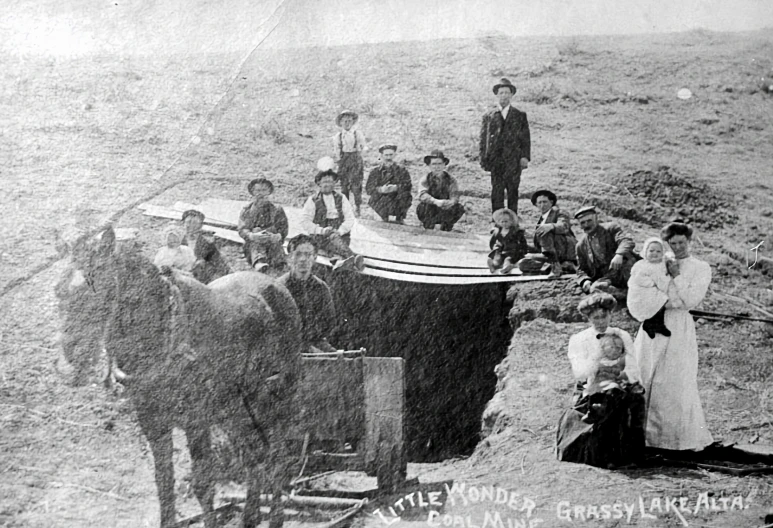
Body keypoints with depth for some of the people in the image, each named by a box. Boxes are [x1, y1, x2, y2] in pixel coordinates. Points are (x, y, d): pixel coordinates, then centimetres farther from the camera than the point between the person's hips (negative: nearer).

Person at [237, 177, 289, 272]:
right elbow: (242, 230, 0)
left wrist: (278, 236, -20)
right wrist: (252, 236, -22)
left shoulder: (277, 210, 16)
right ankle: (258, 261, -57)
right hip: (251, 248, -1)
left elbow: (283, 229, 4)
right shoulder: (247, 210, 15)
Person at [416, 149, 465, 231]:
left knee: (460, 208, -22)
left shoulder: (450, 180, -1)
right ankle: (428, 229, -12)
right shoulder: (425, 180, -5)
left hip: (445, 213, 2)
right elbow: (422, 195, -24)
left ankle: (445, 227, -3)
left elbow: (455, 196, -17)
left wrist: (451, 202, -43)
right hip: (428, 214, -2)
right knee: (423, 205, -32)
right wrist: (436, 201, -44)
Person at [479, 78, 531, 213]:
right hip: (496, 160, 0)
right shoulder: (489, 117, 11)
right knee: (496, 192, -5)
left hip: (513, 160, 0)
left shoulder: (520, 116, 10)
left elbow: (526, 138, 6)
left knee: (512, 191, -1)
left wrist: (525, 157, -5)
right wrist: (484, 159, 0)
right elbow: (483, 139, 9)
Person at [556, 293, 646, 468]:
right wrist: (599, 348, -15)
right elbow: (581, 374, -11)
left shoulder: (623, 337, 11)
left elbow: (633, 372, 5)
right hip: (589, 393, -2)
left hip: (620, 392, 2)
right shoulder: (578, 340, 4)